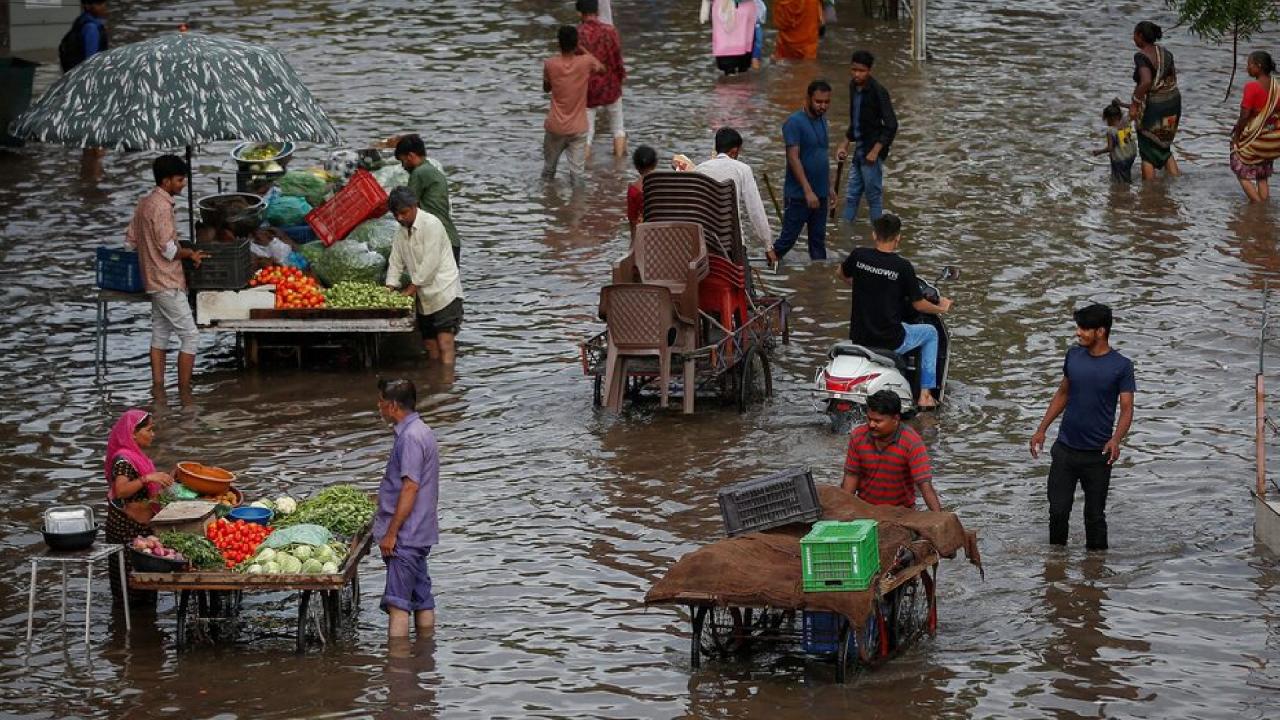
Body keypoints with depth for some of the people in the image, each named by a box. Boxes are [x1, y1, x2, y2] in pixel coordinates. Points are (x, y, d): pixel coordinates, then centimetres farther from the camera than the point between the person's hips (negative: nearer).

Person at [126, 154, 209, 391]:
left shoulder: (145, 203, 10)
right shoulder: (162, 207, -19)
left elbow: (130, 240, 17)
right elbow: (169, 249, -21)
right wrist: (190, 254, -5)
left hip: (154, 282, 10)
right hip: (168, 283, -10)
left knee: (160, 336, 12)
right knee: (190, 336, -6)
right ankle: (185, 394, -6)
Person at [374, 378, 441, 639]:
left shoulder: (410, 437, -17)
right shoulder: (422, 432, 15)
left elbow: (410, 488, -22)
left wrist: (391, 532, -20)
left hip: (406, 536, -10)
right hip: (420, 535, 10)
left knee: (398, 603, -12)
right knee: (422, 600, 12)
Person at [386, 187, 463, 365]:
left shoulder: (431, 224, -13)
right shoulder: (401, 234, 12)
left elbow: (430, 263, -18)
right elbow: (395, 263, 11)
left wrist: (411, 288, -15)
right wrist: (390, 289, -5)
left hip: (444, 292, -8)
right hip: (425, 298, 8)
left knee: (445, 344, -15)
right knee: (430, 346, 8)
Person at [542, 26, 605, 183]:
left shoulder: (550, 65, -11)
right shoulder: (586, 62, -13)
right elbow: (602, 69, 11)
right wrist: (583, 52, 13)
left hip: (555, 127, 1)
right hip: (578, 128, -1)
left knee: (548, 169, 19)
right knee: (577, 173, 1)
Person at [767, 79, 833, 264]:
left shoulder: (822, 121, 9)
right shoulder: (795, 122, -16)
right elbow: (793, 158, -21)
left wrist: (829, 187, 18)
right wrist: (808, 190, -25)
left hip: (820, 193, 7)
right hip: (799, 194, -7)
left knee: (818, 240, 10)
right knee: (788, 237, -2)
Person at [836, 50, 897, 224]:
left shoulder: (878, 92, -16)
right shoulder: (853, 87, 8)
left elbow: (891, 125, -17)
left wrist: (875, 151, -19)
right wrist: (845, 144, 16)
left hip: (872, 151, -8)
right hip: (859, 149, 8)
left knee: (874, 196, -2)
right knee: (851, 196, 11)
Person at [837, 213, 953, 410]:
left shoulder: (859, 256, -5)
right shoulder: (903, 267, -15)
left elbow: (841, 274, 17)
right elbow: (918, 304, -6)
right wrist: (941, 308, 15)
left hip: (858, 337, 4)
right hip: (890, 340, -4)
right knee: (930, 333, 23)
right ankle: (925, 395, 20)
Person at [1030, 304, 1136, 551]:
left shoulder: (1121, 366, -10)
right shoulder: (1073, 356, 3)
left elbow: (1127, 409, -11)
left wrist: (1116, 440, -29)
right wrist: (1042, 429, 12)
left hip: (1098, 454, -3)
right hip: (1065, 449, 3)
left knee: (1095, 515, 6)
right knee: (1058, 511, 4)